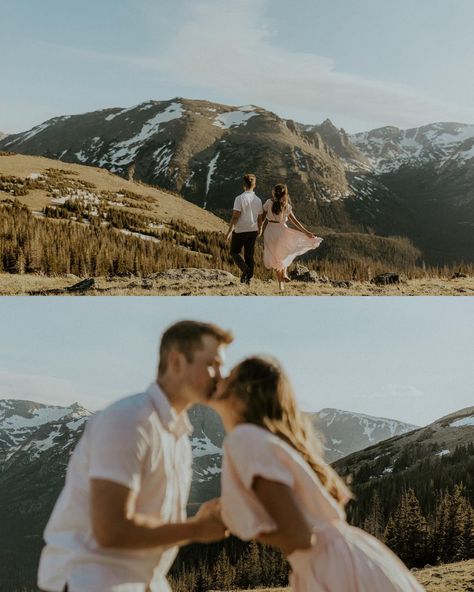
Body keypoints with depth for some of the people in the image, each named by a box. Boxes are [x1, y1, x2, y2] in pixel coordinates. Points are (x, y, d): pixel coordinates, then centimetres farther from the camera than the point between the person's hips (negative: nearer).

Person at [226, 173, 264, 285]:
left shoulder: (240, 198, -14)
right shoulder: (258, 200, 2)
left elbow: (235, 216, -18)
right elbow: (260, 218, 7)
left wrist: (229, 231, -14)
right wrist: (259, 229, 24)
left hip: (240, 230, -4)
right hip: (253, 231, 5)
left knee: (234, 252, 11)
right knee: (249, 254, 12)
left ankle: (245, 268, -13)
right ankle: (248, 278, 12)